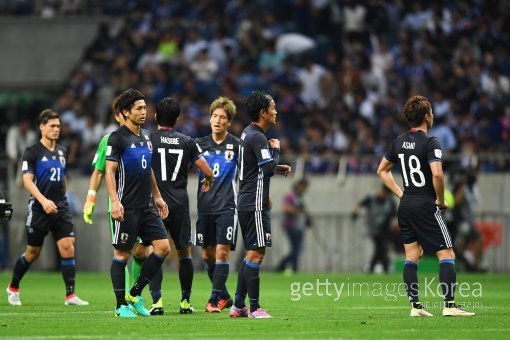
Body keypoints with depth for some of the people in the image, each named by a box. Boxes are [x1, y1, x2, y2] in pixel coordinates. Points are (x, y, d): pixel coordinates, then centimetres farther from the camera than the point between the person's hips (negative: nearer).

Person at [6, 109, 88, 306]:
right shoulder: (32, 152, -7)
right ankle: (13, 288, 27)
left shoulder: (62, 152, 11)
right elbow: (27, 180, -15)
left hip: (61, 208, 4)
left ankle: (70, 295, -11)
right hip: (39, 209, -4)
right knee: (33, 252, 5)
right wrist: (43, 200, -27)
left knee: (68, 247, -10)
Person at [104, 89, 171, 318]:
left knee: (163, 246, 0)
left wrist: (157, 197, 22)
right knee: (122, 254, -1)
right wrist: (115, 201, -23)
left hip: (146, 206, 8)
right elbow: (109, 172, -14)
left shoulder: (146, 137, 14)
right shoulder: (117, 138, -9)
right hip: (126, 207, -8)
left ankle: (135, 293, 11)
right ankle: (121, 305, 6)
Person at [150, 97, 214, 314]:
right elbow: (207, 170, 3)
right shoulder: (187, 142, 5)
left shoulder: (149, 140, -2)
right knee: (185, 253, 12)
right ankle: (185, 301, 11)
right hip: (180, 205, 2)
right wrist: (209, 181, 25)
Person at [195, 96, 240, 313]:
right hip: (205, 206, 4)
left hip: (227, 206, -4)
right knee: (207, 255, 8)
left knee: (222, 252, -12)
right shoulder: (200, 144, 6)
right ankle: (224, 296, 23)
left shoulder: (236, 145, -2)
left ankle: (215, 299, -10)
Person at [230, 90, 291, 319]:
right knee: (256, 254, -8)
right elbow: (269, 168, -21)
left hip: (246, 203, 10)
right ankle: (254, 308, -7)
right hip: (255, 204, -10)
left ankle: (238, 305, 14)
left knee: (251, 254, 13)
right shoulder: (258, 138, -16)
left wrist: (277, 168, 14)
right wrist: (275, 149, -4)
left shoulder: (248, 134, 15)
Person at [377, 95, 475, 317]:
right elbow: (437, 174, -26)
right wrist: (441, 200, -11)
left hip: (405, 206, 7)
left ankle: (415, 306, 6)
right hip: (426, 206, -7)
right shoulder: (430, 142, -14)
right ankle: (449, 305, -11)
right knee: (446, 254, -4)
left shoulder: (399, 141, 9)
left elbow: (382, 170, 19)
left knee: (412, 255, 10)